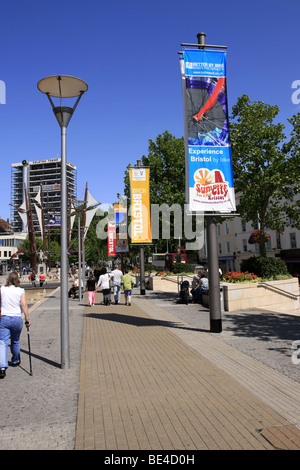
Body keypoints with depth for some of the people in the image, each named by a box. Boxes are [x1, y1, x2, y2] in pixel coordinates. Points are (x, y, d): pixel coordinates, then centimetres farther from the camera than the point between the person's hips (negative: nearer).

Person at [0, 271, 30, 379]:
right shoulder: (20, 291, 1)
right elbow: (24, 305, -6)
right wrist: (27, 319, -4)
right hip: (17, 319, 1)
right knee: (15, 341, 20)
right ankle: (15, 361, 40)